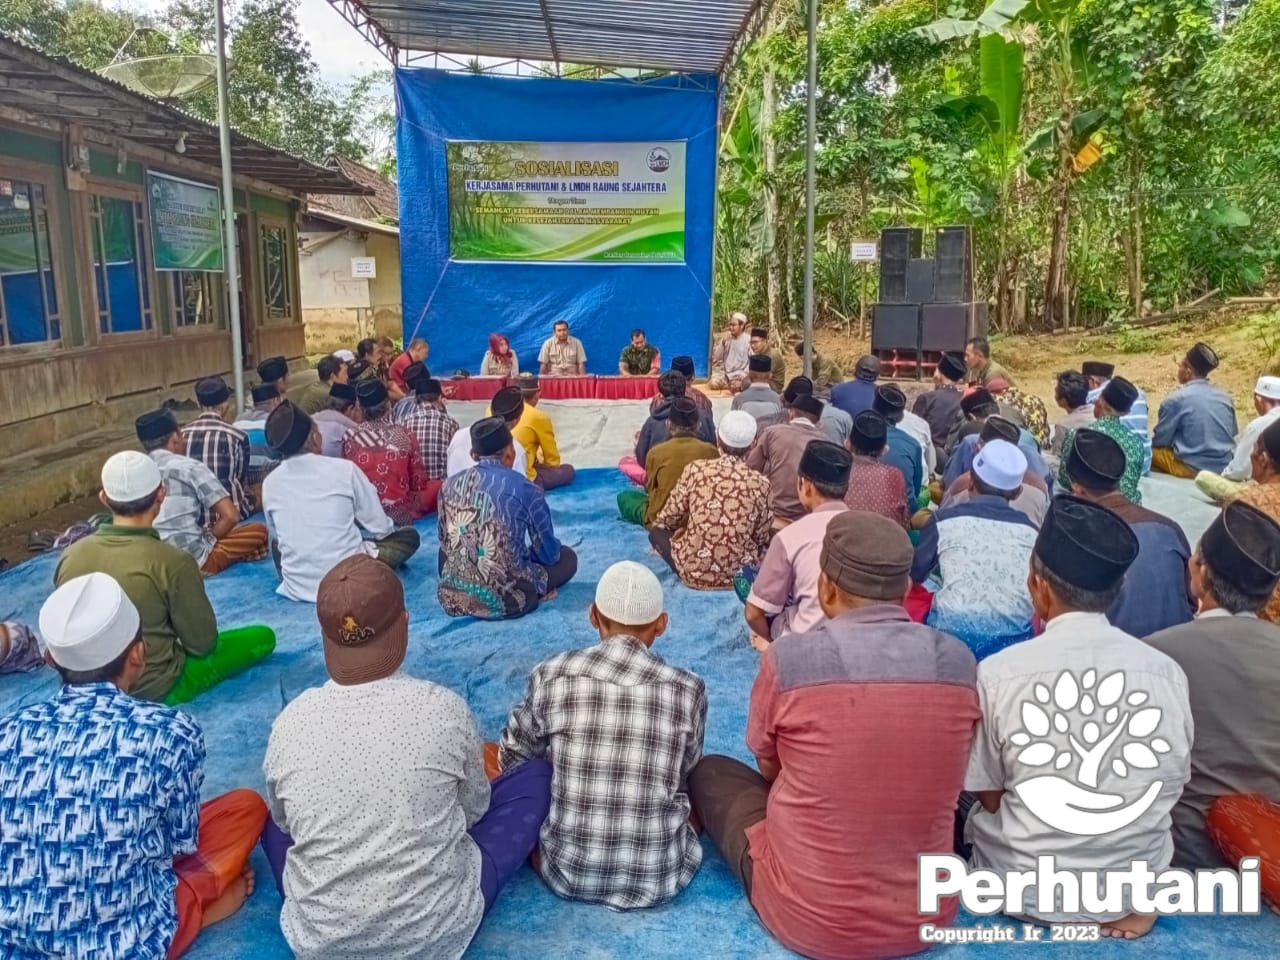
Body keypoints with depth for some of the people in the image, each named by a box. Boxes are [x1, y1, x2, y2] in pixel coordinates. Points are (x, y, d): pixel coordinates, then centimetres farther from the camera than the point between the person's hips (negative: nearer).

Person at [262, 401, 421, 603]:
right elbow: (380, 527, -5)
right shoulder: (344, 469, -12)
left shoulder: (269, 484, -2)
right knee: (409, 535, 15)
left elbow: (278, 535, 11)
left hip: (297, 588, 2)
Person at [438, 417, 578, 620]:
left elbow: (446, 544, 14)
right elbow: (549, 554, 0)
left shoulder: (450, 485, 2)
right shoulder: (525, 489, -10)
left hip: (452, 598, 4)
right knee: (567, 557, 17)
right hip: (503, 601, -4)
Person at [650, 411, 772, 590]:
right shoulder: (759, 482, -7)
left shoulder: (695, 469, -7)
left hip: (694, 570, -2)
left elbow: (667, 518, 2)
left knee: (656, 529, 23)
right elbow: (763, 537, 2)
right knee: (774, 544, 32)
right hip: (740, 571, 3)